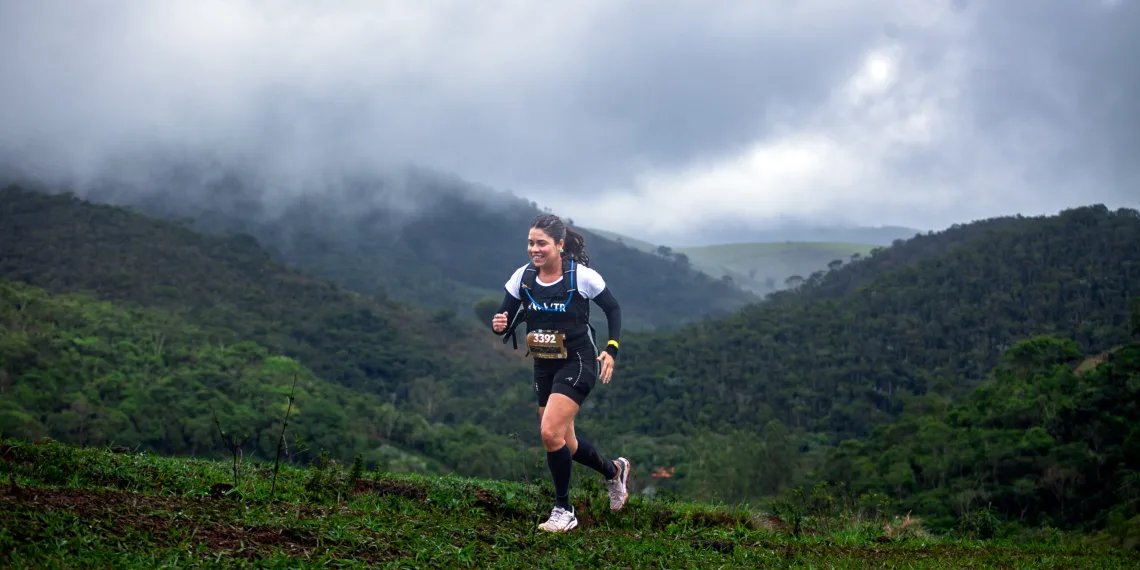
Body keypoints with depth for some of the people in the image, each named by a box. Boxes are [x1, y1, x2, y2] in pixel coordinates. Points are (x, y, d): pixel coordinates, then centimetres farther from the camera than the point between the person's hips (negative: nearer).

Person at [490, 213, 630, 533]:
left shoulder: (582, 276, -14)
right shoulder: (523, 277, -4)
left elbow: (613, 309, -1)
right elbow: (505, 320, -3)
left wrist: (611, 350, -10)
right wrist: (499, 325, -27)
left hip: (578, 364, -6)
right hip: (544, 367, 6)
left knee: (550, 433, -20)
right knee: (565, 443, 13)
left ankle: (563, 511, -3)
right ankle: (614, 471, 42)